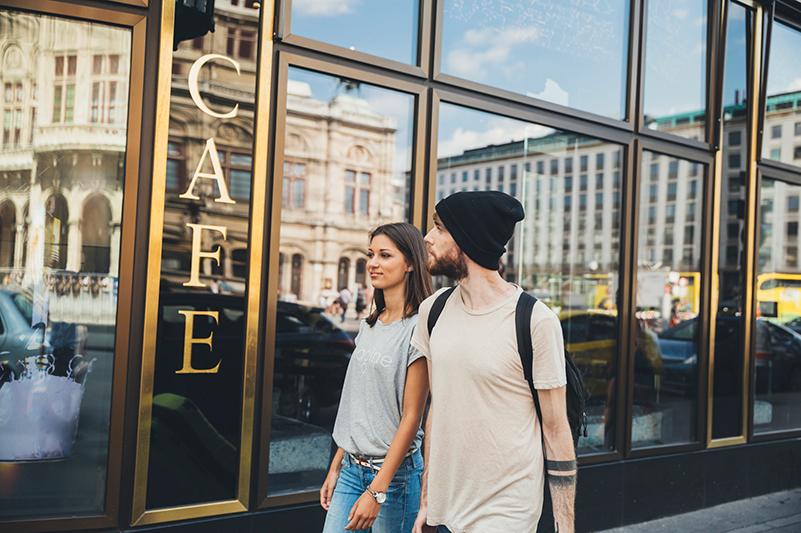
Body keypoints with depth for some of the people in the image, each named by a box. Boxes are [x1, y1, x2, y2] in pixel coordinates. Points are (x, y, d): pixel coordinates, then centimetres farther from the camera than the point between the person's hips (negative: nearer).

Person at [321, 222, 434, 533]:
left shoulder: (418, 328, -14)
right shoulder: (369, 325, 9)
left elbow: (411, 417, -16)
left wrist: (377, 491, -17)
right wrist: (336, 466, 12)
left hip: (395, 471, -6)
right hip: (352, 468, 6)